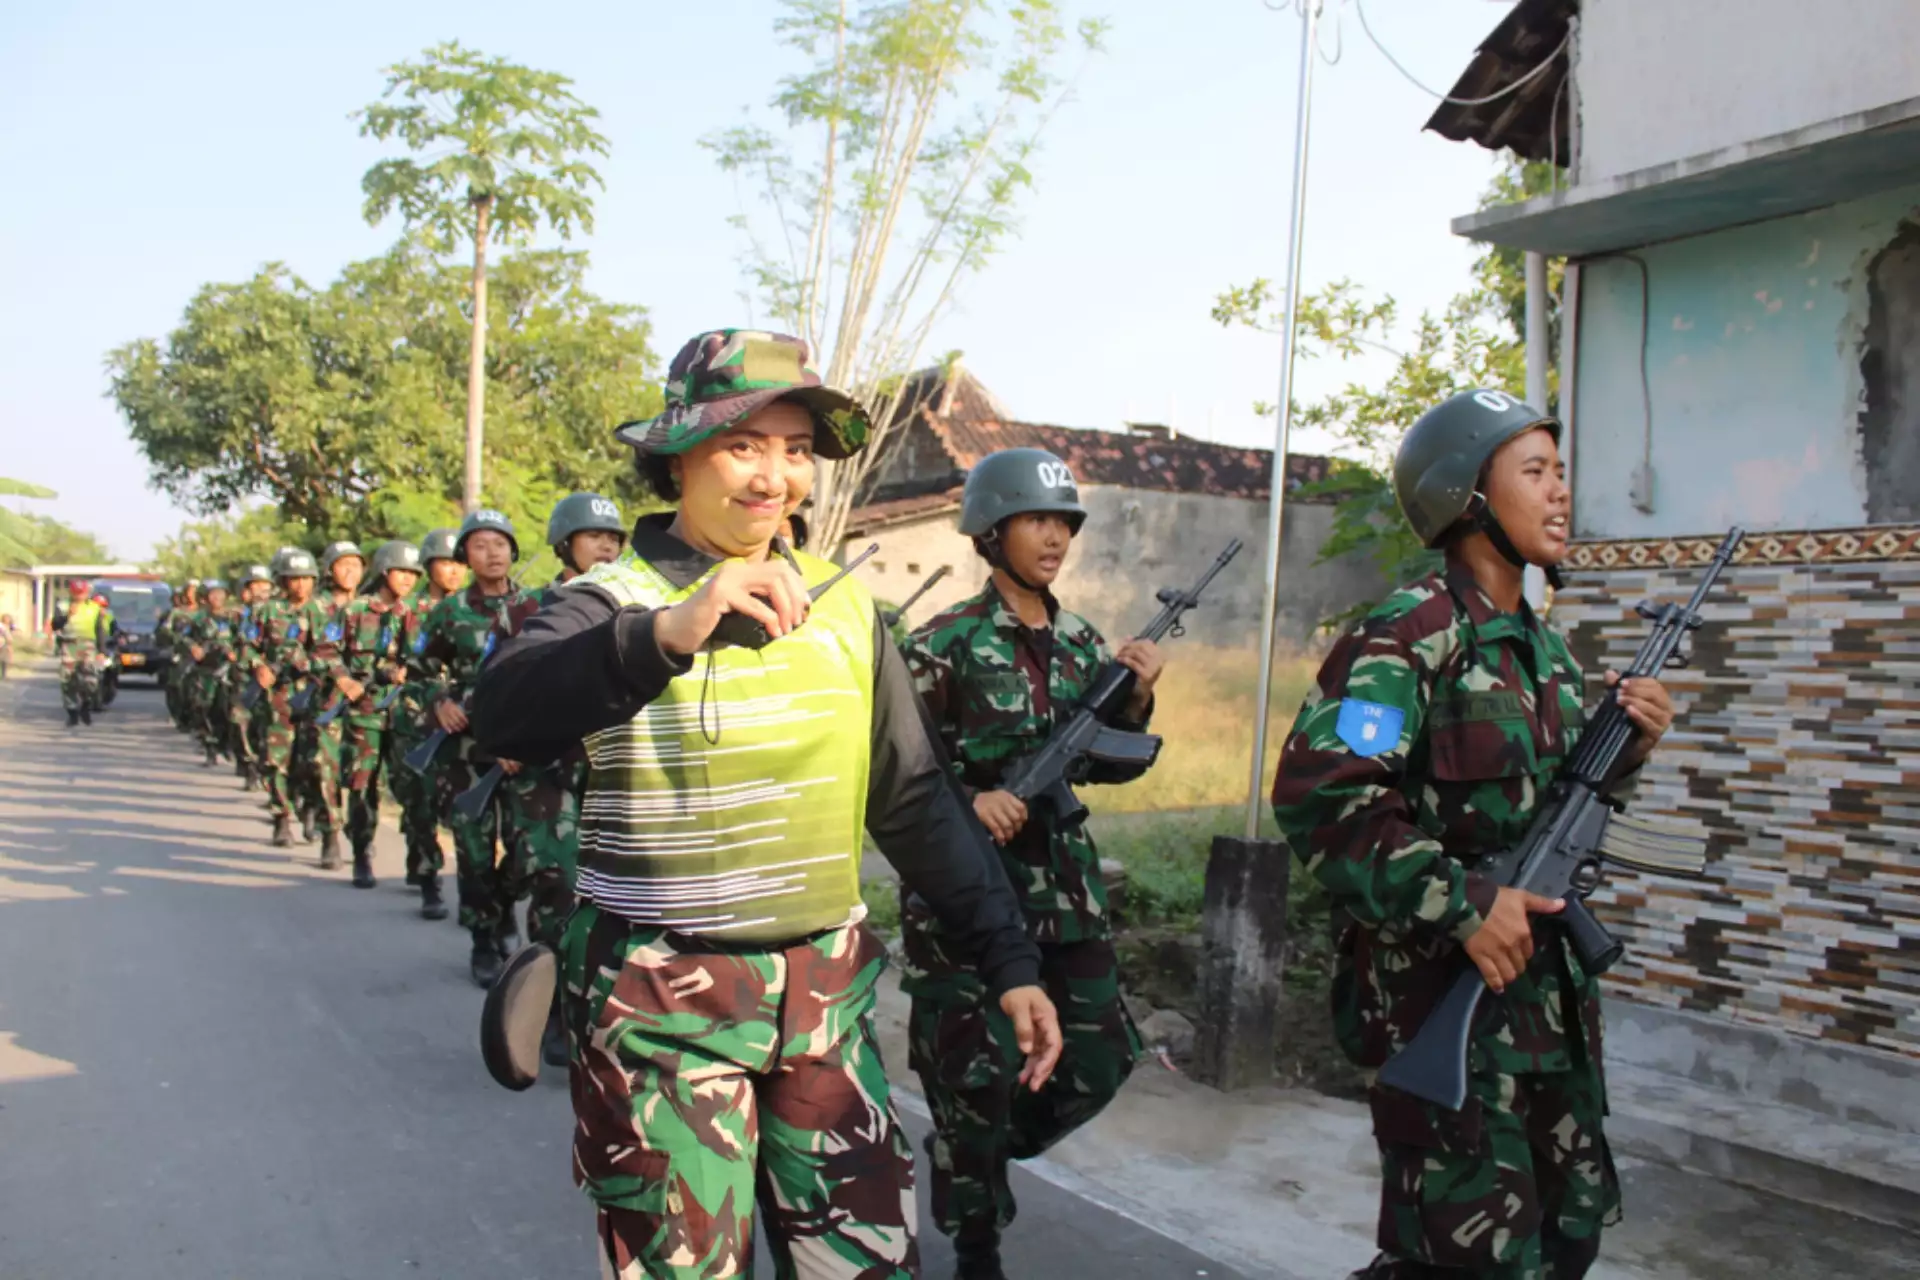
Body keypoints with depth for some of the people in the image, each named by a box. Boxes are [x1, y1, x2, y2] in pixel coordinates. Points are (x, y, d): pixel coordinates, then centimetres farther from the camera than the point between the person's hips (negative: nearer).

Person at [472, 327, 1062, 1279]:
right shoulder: (612, 603, -7)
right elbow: (504, 716, -28)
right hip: (662, 1008, -4)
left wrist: (1008, 960, 4)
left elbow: (915, 799, 8)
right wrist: (667, 634, -44)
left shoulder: (841, 606, 6)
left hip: (825, 994, 4)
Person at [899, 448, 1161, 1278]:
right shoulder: (946, 644, -8)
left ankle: (983, 1159, 37)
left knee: (1097, 1061, 10)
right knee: (976, 1076, 2)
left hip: (1065, 883, 6)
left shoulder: (1082, 643, 8)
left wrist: (1136, 698, -5)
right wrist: (966, 803, -24)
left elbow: (1111, 766, 12)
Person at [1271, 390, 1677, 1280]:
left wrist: (1626, 748, 1)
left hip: (1550, 993, 9)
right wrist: (1462, 905, -24)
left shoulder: (1543, 649, 12)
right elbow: (1316, 793, -25)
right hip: (1443, 991, -9)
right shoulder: (1408, 633, -15)